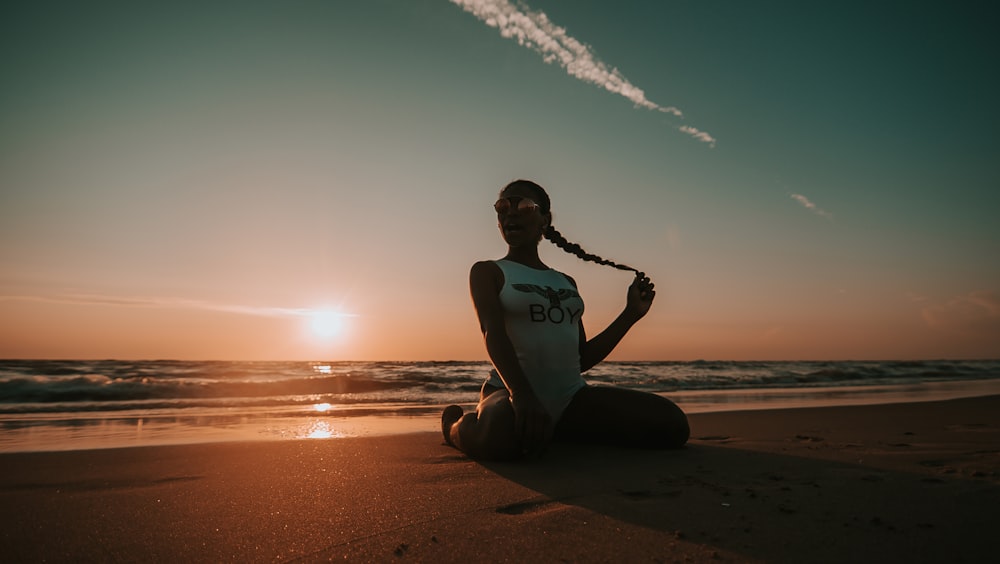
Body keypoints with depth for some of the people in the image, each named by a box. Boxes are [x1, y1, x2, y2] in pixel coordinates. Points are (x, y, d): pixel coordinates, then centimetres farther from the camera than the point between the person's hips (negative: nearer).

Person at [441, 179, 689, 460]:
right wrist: (522, 395, -33)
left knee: (671, 422, -13)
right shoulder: (487, 272, 4)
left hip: (572, 395, 6)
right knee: (501, 433, -43)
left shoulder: (566, 283, 19)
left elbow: (582, 358, 17)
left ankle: (554, 429, 6)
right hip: (512, 392, -6)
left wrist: (631, 314, 12)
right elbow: (494, 334, -15)